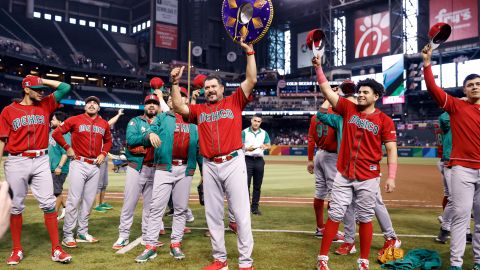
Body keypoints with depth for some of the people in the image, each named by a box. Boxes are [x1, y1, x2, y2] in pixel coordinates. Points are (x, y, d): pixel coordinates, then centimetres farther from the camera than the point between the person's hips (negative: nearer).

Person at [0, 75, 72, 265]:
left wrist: (42, 80, 8)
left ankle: (56, 250, 0)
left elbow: (65, 88, 8)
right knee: (16, 205, 6)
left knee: (48, 203, -3)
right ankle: (17, 250, 18)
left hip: (41, 161, 2)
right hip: (16, 162, -1)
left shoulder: (45, 105, 11)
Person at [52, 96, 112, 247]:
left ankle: (82, 233, 20)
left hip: (95, 166, 5)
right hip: (79, 164, -4)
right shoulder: (75, 120, -2)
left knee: (89, 200, 10)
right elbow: (56, 133, 1)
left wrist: (103, 154, 7)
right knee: (74, 199, -7)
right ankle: (67, 235, 0)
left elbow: (108, 141, 23)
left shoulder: (104, 124, 10)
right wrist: (67, 148, -2)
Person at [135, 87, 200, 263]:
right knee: (156, 207, -5)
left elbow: (199, 146, 13)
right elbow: (147, 139, 2)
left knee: (181, 208, 6)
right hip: (164, 168, -2)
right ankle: (150, 246, -1)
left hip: (186, 169, 2)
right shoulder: (162, 117, 12)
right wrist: (150, 134, -22)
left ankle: (175, 245, 15)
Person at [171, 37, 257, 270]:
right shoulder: (199, 110, 15)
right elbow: (178, 107, 2)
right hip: (210, 166, 4)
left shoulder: (234, 102, 7)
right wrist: (175, 83, -5)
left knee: (240, 213, -2)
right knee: (213, 214, 9)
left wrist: (250, 53, -5)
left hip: (233, 163, -4)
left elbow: (251, 80, -1)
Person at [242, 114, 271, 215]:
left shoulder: (264, 133, 11)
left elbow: (269, 146, 9)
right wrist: (247, 148, -23)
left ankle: (255, 207, 13)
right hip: (247, 160, -3)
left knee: (257, 186, 6)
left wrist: (265, 146, -14)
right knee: (246, 184, -6)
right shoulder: (244, 132, 1)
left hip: (259, 160, 3)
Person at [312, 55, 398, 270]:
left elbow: (391, 149, -5)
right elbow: (327, 91, 2)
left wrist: (391, 177, -13)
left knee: (365, 219, 7)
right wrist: (318, 68, -6)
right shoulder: (348, 109, 5)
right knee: (334, 216, 3)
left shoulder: (384, 120, -2)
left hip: (368, 178, -2)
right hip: (343, 175, 2)